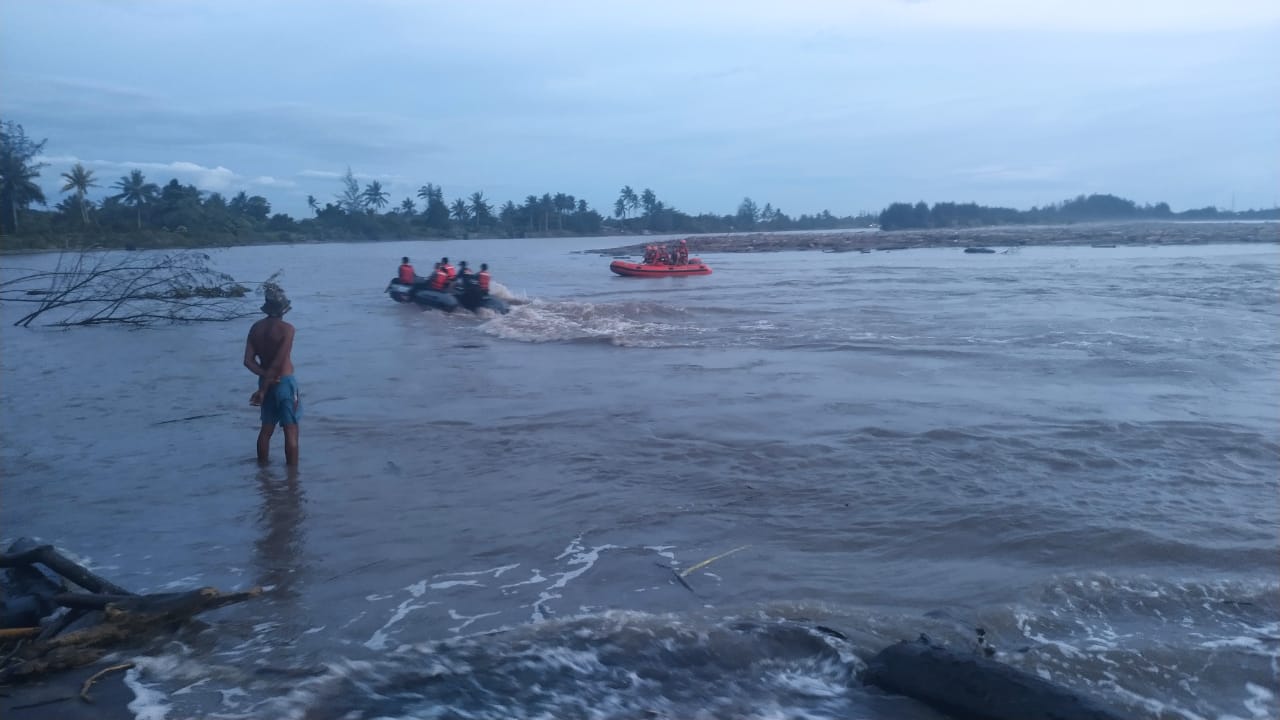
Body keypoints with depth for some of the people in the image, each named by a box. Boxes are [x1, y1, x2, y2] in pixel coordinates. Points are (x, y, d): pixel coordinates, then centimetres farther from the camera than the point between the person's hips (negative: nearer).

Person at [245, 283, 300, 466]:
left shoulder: (256, 328, 2)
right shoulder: (286, 329, -16)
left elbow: (248, 361, -5)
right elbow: (278, 362, -20)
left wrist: (265, 376, -11)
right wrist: (263, 390, -15)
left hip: (266, 381, 6)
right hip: (285, 382, -6)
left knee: (266, 429, 16)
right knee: (291, 431, 0)